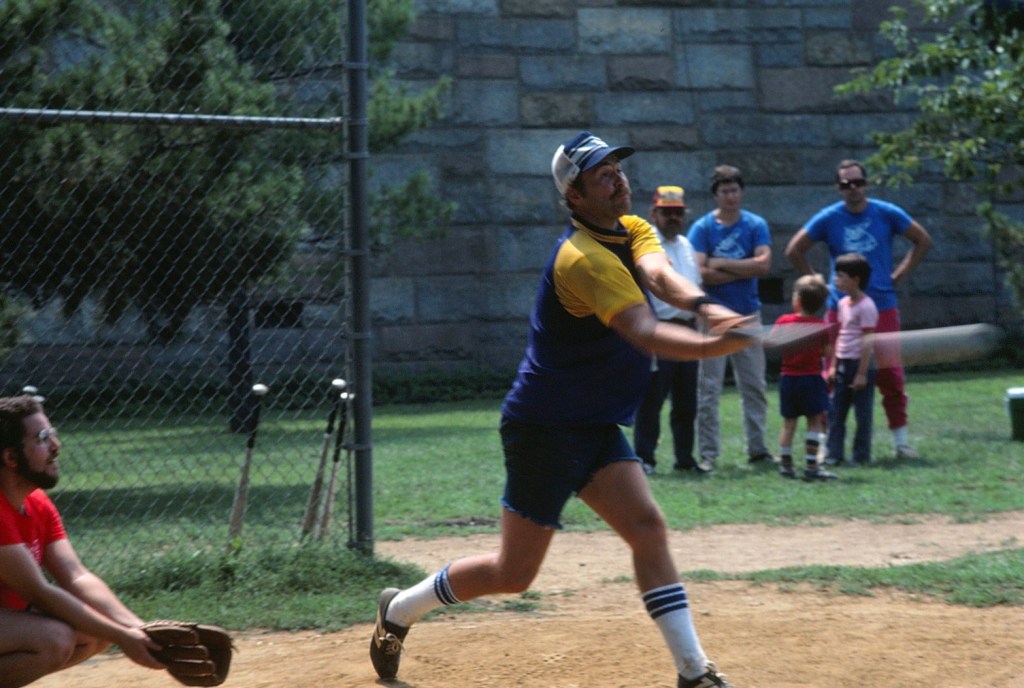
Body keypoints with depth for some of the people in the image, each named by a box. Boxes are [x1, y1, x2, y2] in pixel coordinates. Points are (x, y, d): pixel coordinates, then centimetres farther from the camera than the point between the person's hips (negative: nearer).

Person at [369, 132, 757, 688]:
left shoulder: (633, 231, 5)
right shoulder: (584, 259, -24)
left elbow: (660, 276, -17)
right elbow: (645, 335, -36)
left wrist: (702, 305, -40)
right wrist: (720, 345, -53)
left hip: (596, 427, 8)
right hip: (545, 428, -8)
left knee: (648, 530, -6)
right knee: (514, 573, 2)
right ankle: (399, 610, 23)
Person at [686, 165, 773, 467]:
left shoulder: (756, 225, 5)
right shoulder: (702, 228, -1)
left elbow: (764, 264, -9)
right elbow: (700, 273, -13)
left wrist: (722, 264, -10)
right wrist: (744, 270, -10)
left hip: (748, 314, 2)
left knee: (754, 385, 6)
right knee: (709, 388, -3)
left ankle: (757, 448, 13)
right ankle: (708, 452, 1)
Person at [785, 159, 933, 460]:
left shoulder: (886, 214, 1)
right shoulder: (828, 218, 0)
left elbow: (923, 241, 10)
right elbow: (794, 251, 6)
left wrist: (899, 275, 4)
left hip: (882, 307, 0)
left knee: (891, 375, -2)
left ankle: (900, 439, 8)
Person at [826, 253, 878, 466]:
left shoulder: (866, 307, -15)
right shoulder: (843, 303, 11)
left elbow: (867, 342, -17)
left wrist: (862, 373, -18)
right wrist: (833, 365, 15)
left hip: (859, 365, -8)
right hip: (843, 365, 8)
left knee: (862, 413, 1)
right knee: (835, 411, 6)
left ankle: (861, 455, 8)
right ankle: (834, 454, 10)